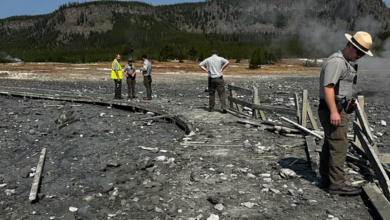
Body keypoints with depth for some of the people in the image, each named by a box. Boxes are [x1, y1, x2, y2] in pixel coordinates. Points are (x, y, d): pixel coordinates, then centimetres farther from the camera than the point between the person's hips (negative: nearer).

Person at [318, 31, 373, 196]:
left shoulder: (346, 62, 20)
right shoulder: (336, 61, -15)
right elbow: (328, 87, -23)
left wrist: (344, 108, 23)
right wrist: (334, 112, -27)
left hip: (338, 109, 11)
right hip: (333, 110, -11)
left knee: (329, 145, 14)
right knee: (339, 146, -9)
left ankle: (326, 179, 24)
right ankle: (337, 185, -3)